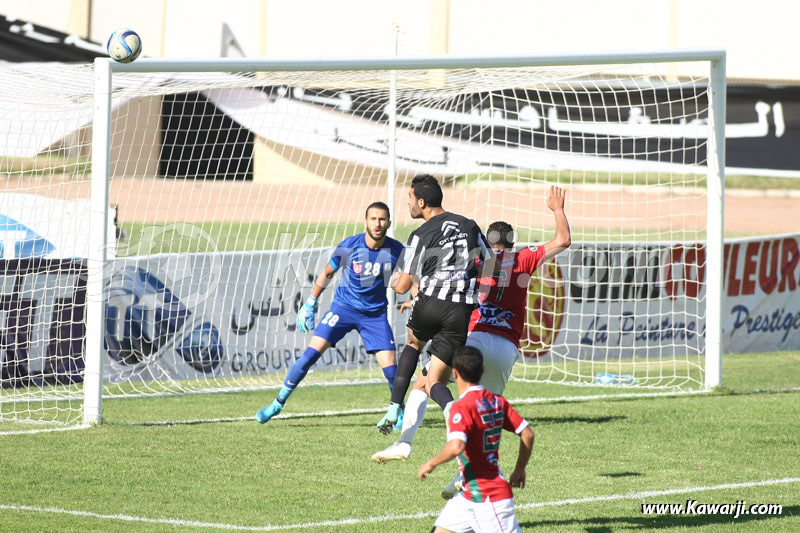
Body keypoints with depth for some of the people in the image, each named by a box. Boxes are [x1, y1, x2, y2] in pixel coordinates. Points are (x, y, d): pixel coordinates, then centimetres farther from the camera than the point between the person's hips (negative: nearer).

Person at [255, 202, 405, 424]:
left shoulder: (396, 251, -11)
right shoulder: (348, 247, -14)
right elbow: (327, 273, 2)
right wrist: (310, 303, 7)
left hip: (375, 314, 1)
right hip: (344, 307, -1)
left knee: (390, 368, -9)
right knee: (310, 354, -13)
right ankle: (278, 403, -2)